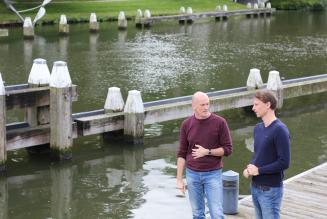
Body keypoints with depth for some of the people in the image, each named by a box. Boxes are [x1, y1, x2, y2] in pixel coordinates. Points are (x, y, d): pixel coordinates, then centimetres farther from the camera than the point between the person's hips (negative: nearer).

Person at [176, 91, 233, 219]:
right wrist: (179, 179, 1)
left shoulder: (220, 122, -7)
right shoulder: (186, 124, 0)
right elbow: (182, 154, 4)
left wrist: (207, 152, -18)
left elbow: (227, 149, -4)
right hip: (192, 174, 2)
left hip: (213, 174, -2)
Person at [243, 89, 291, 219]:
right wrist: (250, 168, 0)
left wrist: (258, 170, -14)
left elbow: (284, 162, -19)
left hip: (271, 190, -7)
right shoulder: (258, 128, 8)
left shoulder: (279, 130, -16)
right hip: (255, 187, 7)